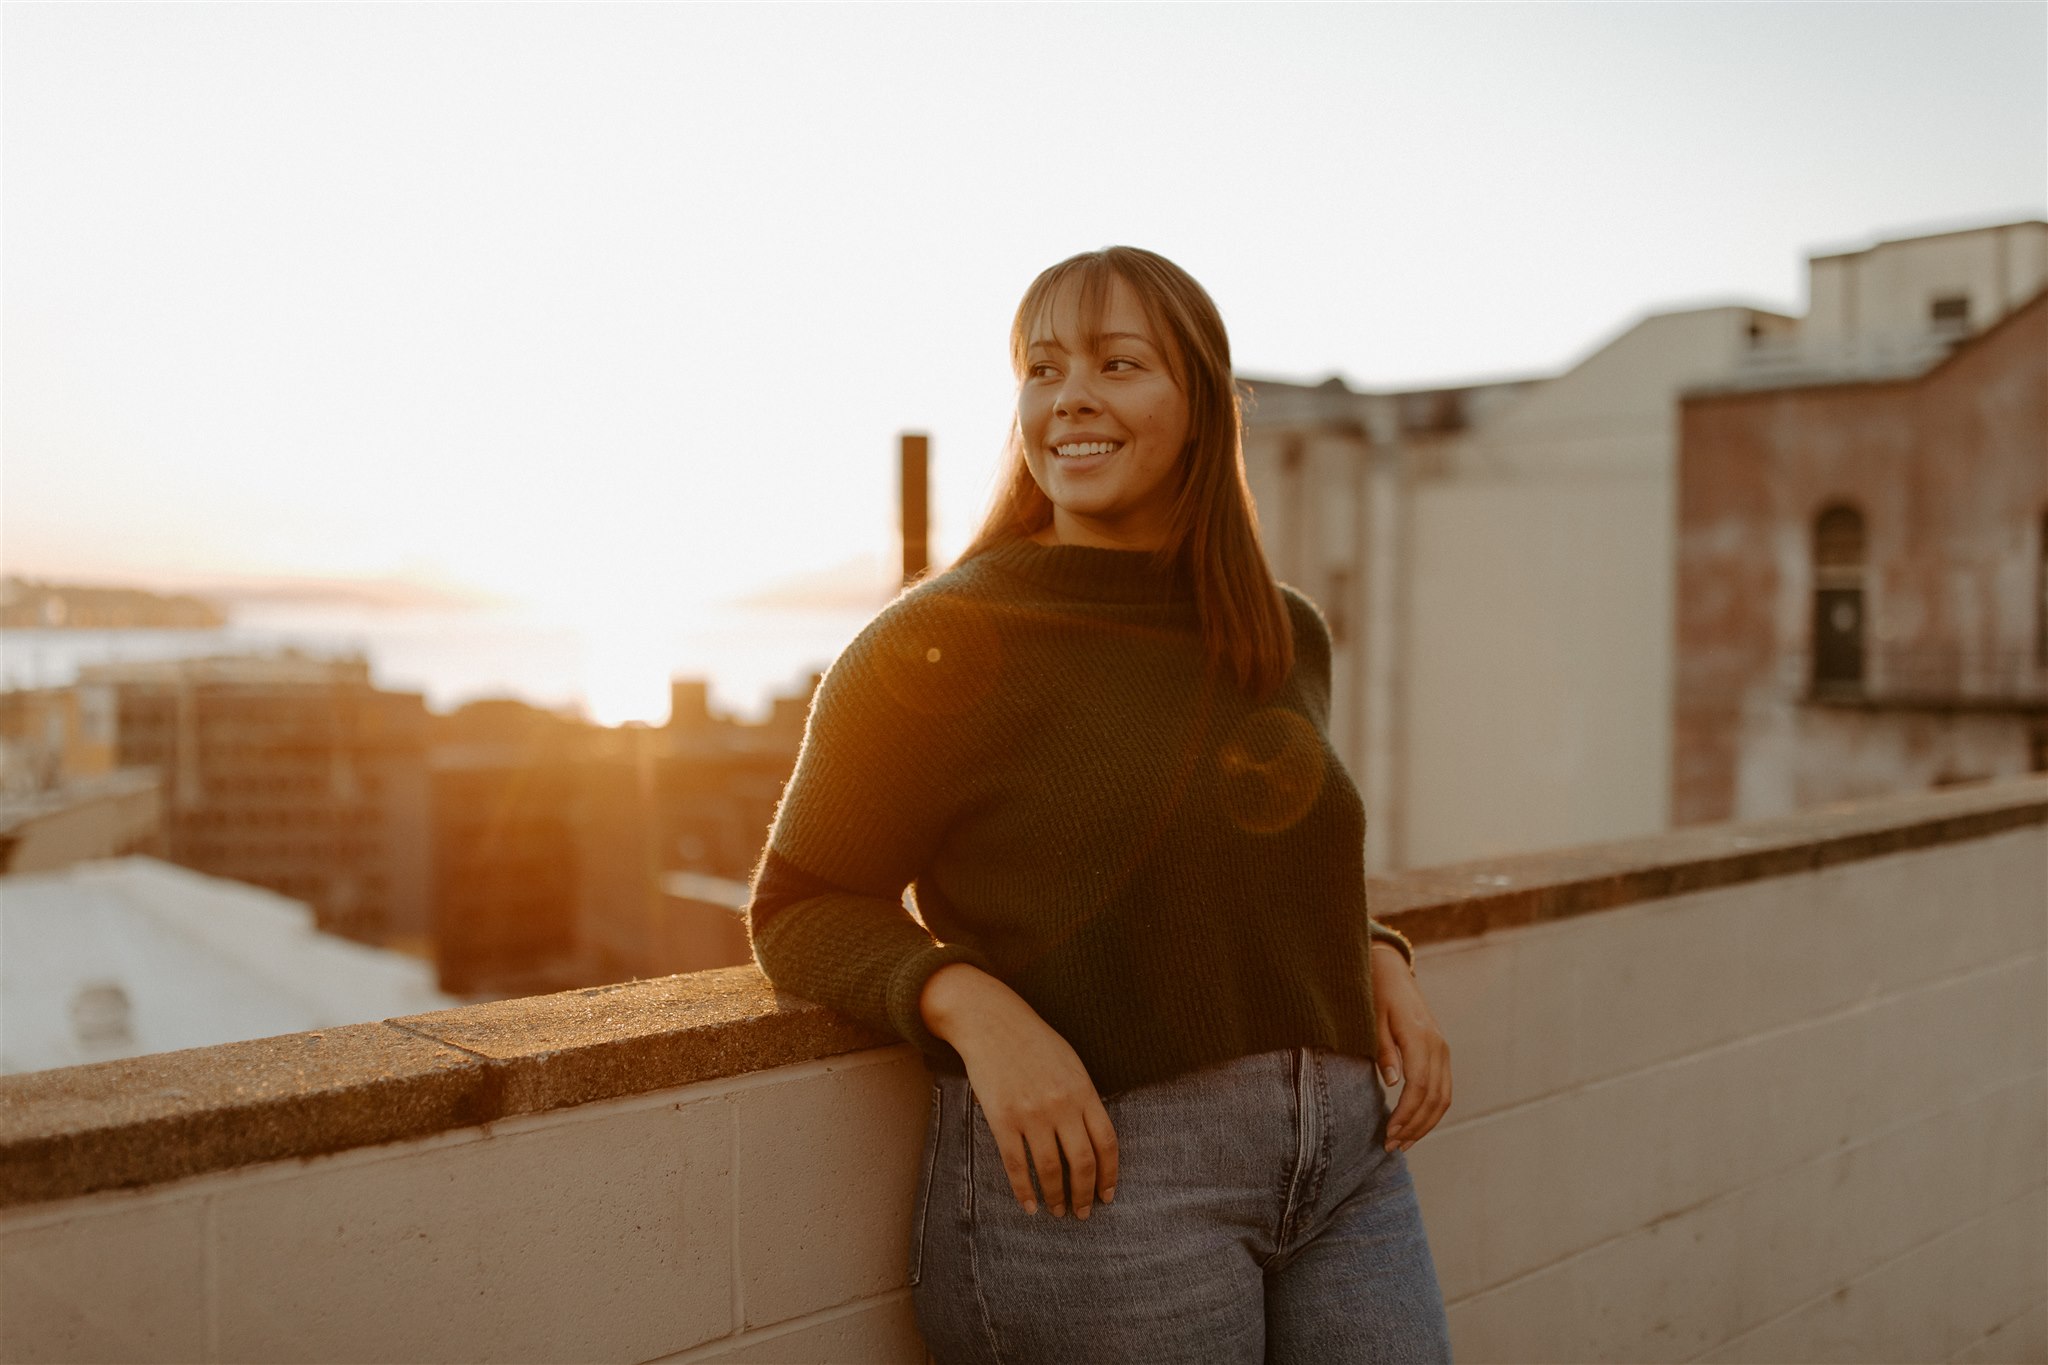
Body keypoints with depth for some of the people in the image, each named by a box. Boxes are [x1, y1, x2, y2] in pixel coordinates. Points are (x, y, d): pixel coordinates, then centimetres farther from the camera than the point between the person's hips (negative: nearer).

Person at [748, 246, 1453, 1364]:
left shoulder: (1289, 638, 9)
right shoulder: (943, 642, -8)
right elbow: (802, 904, -4)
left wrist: (1376, 956, 3)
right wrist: (970, 1004, -21)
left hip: (1344, 1155, 6)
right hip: (1092, 1177, -5)